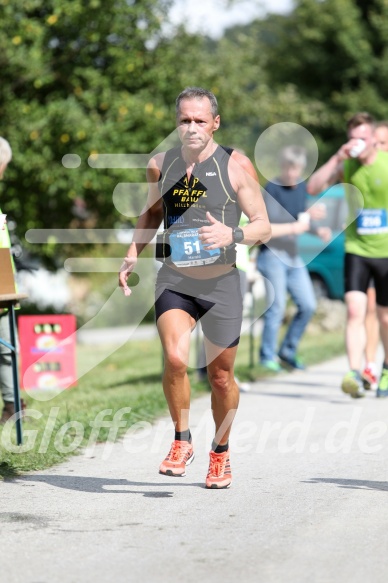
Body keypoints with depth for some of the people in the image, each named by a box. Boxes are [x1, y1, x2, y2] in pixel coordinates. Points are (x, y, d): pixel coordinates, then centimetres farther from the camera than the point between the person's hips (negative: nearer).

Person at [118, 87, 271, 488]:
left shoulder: (236, 166, -6)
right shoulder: (160, 165, 3)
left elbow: (263, 227, -5)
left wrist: (232, 234, -26)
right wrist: (133, 253, 10)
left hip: (222, 283, -1)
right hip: (174, 280, 1)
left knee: (221, 376, 9)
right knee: (175, 359, -22)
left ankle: (220, 452, 33)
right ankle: (182, 442, -1)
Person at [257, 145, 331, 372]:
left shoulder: (302, 187, 9)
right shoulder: (272, 188, -12)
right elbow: (272, 223, -24)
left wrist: (317, 230, -1)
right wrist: (306, 215, -30)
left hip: (293, 256, 7)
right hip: (272, 254, -7)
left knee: (308, 306, 4)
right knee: (277, 307, -11)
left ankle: (288, 351, 17)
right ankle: (267, 356, 0)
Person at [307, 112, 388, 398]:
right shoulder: (347, 165, 0)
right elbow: (313, 187, -11)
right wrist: (337, 158, -18)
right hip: (356, 249, 1)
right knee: (355, 311, -15)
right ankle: (355, 374, -20)